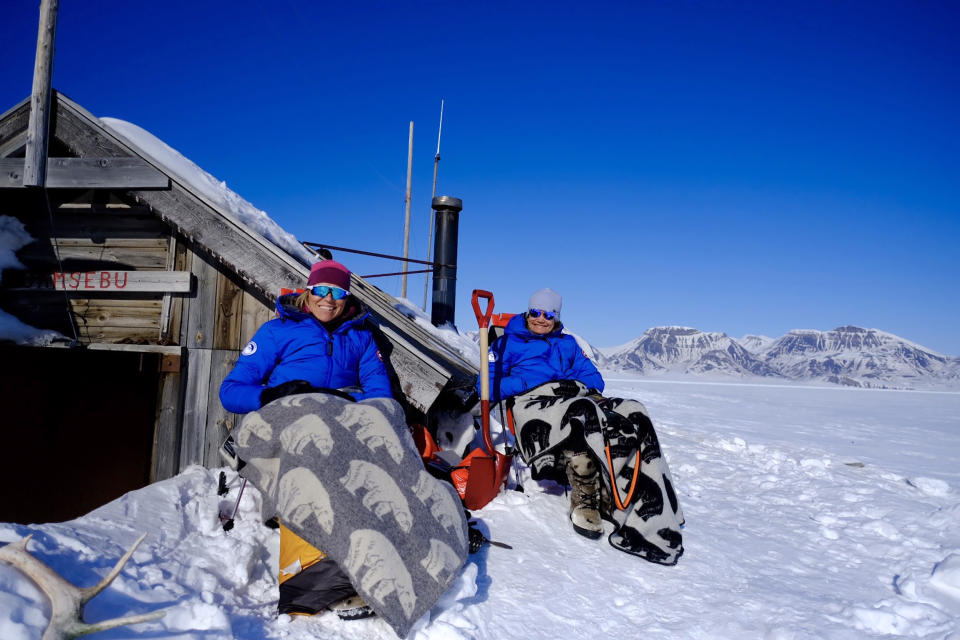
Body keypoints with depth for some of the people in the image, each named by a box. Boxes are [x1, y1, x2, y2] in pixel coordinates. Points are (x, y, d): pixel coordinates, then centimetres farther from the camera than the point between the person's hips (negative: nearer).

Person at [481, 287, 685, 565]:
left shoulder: (567, 344, 34)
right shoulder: (509, 342, 22)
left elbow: (593, 378, 26)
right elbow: (488, 386, 9)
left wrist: (583, 385, 1)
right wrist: (529, 382, -5)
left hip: (579, 400, 5)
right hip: (533, 404, -4)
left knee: (633, 413, -27)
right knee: (581, 411, -40)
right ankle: (584, 497, -33)